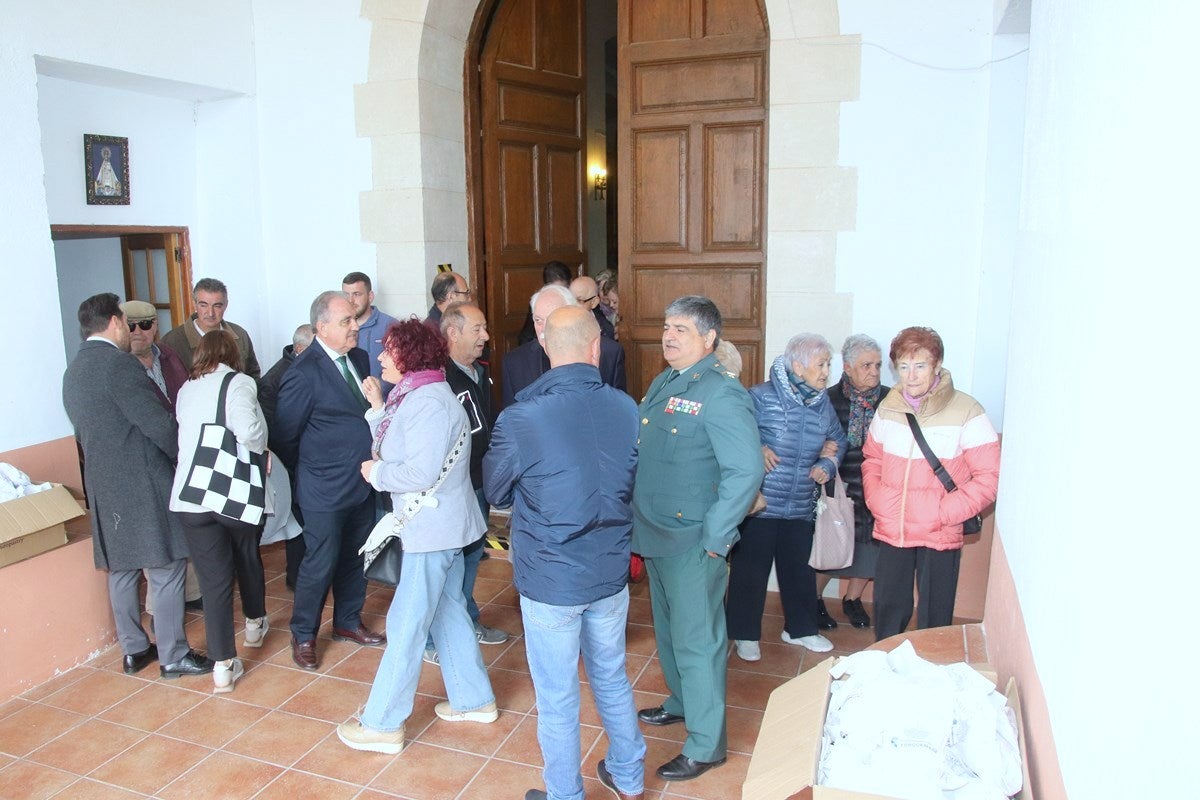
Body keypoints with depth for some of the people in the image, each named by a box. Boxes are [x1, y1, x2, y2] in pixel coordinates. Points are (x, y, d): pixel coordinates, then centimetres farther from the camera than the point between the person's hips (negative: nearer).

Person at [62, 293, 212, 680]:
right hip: (145, 486, -9)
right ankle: (173, 656, 9)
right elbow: (160, 424, -19)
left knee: (122, 570, 17)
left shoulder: (73, 372, 12)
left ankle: (134, 649, 28)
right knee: (166, 572, 0)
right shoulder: (119, 363, -16)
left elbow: (88, 432, 17)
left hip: (104, 488, 9)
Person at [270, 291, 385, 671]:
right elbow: (283, 436, -11)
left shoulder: (358, 358, 4)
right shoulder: (305, 372, -18)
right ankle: (303, 636, 25)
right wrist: (308, 474, -2)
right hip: (326, 491, -7)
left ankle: (348, 622, 38)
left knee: (353, 558, 19)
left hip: (363, 483, 7)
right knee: (320, 564, 5)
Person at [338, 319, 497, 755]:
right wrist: (378, 408, 5)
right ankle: (474, 700, 32)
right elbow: (395, 452, 10)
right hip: (442, 526, 10)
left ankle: (382, 725, 12)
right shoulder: (415, 396, 12)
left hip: (433, 529, -10)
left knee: (406, 625, 0)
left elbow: (419, 473, -26)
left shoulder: (429, 403, -21)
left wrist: (376, 472, -11)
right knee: (448, 613, 19)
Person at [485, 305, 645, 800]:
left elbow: (496, 493, -2)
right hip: (611, 573, 4)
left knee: (557, 699, 14)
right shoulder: (627, 409, -10)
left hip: (550, 580, -4)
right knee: (612, 679, 24)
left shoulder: (520, 421, -20)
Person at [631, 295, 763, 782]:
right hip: (654, 536, 9)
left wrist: (715, 538, -20)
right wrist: (639, 523, 13)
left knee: (697, 641, 4)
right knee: (668, 629, 24)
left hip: (692, 543, -8)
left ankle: (706, 745, 19)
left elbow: (746, 471, -24)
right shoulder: (661, 385, 9)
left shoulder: (721, 395, -19)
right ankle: (681, 703, 45)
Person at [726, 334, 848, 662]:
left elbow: (838, 440, 19)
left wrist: (828, 465, 0)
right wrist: (757, 449, -22)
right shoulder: (761, 397, -12)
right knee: (751, 571, 6)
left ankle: (800, 628, 38)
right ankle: (745, 634, 24)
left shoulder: (822, 403, 5)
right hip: (759, 505, -5)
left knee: (800, 570, 18)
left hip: (801, 508, 5)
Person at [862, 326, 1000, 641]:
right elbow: (871, 459, 18)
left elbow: (990, 476, -12)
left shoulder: (966, 412, -12)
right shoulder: (888, 408, 4)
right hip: (891, 532, 5)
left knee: (934, 619, 6)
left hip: (939, 537, -4)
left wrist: (945, 512, -16)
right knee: (887, 613, 16)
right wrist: (875, 500, 3)